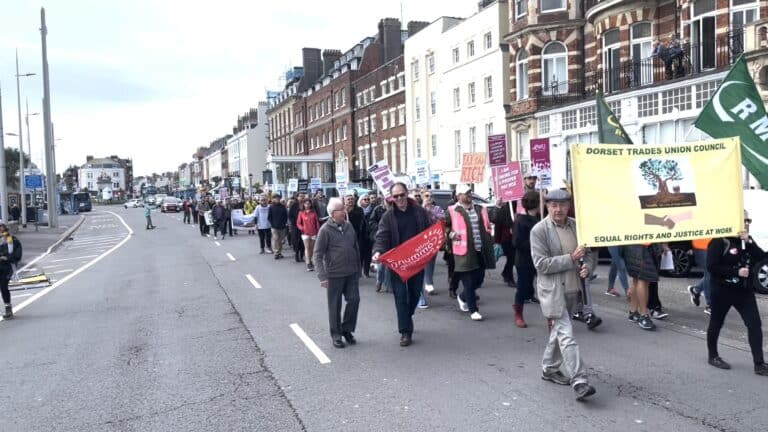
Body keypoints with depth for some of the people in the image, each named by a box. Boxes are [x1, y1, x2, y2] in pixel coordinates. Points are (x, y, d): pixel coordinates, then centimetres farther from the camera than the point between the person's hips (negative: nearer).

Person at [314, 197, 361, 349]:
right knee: (335, 305, 5)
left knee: (354, 300, 4)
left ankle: (347, 329, 23)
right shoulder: (325, 230, -11)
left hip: (352, 273, 5)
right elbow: (318, 254, -10)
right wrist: (322, 276, -16)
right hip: (334, 274, -5)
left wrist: (358, 269, 17)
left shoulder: (349, 226, 5)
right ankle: (336, 334, 21)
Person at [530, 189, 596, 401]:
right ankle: (579, 381, -8)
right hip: (552, 290, -6)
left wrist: (587, 266, -7)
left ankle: (549, 369, 35)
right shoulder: (539, 230, -11)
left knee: (558, 331, 19)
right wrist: (570, 259, -19)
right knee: (566, 335, -10)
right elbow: (541, 264, -15)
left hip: (572, 288, 6)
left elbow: (590, 251, 15)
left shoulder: (576, 225, 5)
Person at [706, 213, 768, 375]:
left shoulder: (747, 240, 9)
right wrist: (737, 271, -20)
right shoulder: (719, 242, -13)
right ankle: (713, 356, 23)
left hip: (744, 289, 6)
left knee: (755, 324, -3)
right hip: (723, 290, -6)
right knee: (716, 323, 8)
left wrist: (749, 242, -15)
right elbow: (712, 267, -19)